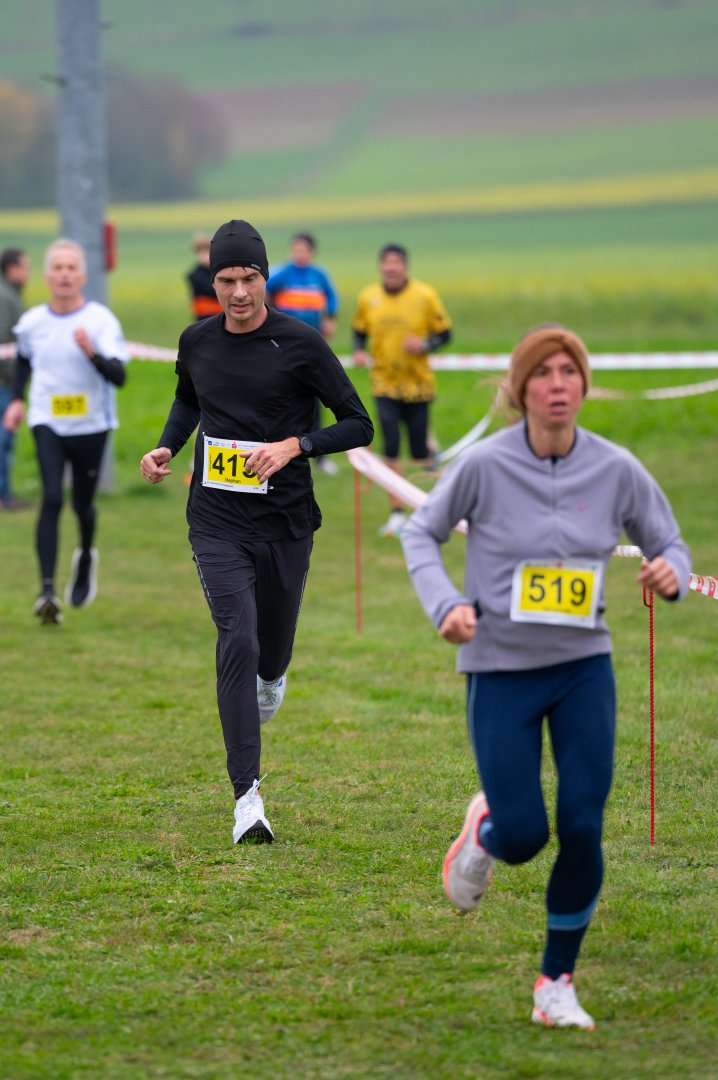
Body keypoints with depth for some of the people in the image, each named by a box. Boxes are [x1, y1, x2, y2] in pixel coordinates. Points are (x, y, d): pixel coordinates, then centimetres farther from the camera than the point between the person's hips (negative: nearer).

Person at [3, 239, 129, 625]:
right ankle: (47, 591, -22)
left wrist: (93, 353, -37)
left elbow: (119, 376, -21)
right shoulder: (32, 322, -2)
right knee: (51, 499, -17)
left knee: (82, 503, 12)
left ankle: (86, 557, 47)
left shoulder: (101, 320, -12)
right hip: (47, 423, 1)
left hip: (90, 425, -1)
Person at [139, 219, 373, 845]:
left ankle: (271, 678, 56)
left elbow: (359, 425, -5)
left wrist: (294, 446, -20)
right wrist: (167, 448, 8)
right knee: (237, 639, -16)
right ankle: (247, 797, -18)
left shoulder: (300, 343, -8)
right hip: (217, 520, 1)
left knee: (273, 644, 13)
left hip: (285, 519, -1)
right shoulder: (197, 342, 4)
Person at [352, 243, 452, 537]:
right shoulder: (368, 298, 0)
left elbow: (444, 333, -1)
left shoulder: (425, 296, -6)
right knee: (390, 449, -8)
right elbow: (359, 331, 13)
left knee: (419, 452, 4)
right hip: (384, 383, 1)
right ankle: (397, 513, 0)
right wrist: (359, 351, -7)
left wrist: (424, 344, -20)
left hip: (417, 383, -1)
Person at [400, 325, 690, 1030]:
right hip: (500, 672, -2)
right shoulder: (486, 464, -12)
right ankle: (485, 830, 34)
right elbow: (422, 533, 1)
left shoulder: (616, 470, -5)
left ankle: (556, 984, 13)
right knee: (523, 838, -6)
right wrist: (445, 605, -15)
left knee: (582, 831, -5)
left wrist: (672, 574, -17)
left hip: (584, 667, 2)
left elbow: (668, 543, 7)